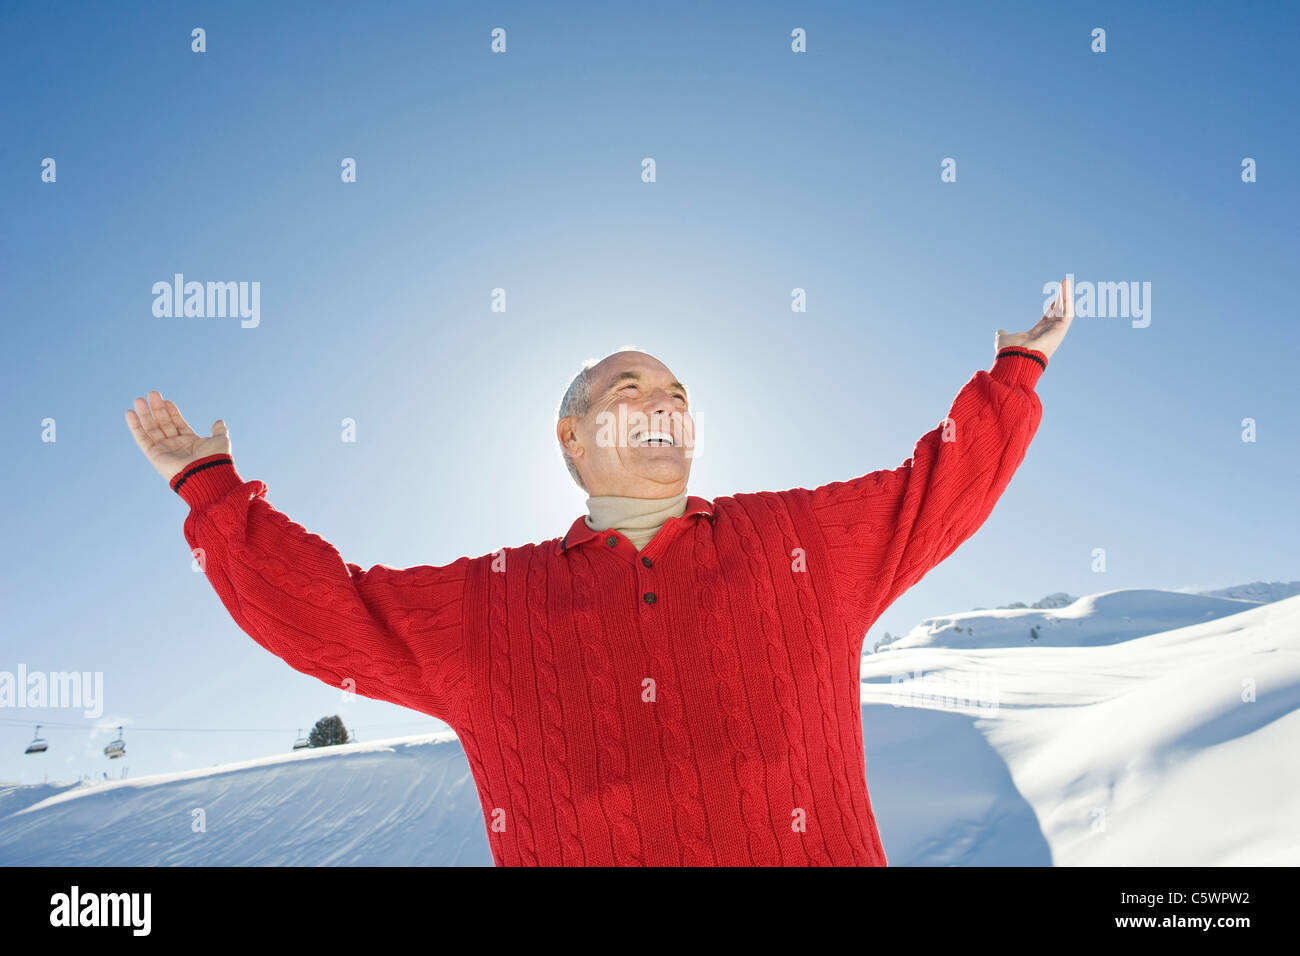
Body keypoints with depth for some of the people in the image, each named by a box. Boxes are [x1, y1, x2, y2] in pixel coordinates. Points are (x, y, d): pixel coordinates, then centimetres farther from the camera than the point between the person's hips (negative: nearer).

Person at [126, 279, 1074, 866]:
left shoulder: (800, 540, 17)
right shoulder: (484, 609, 15)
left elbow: (938, 490, 23)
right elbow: (322, 610, 16)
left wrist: (1015, 370, 24)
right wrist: (212, 489, 16)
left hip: (801, 849, 1)